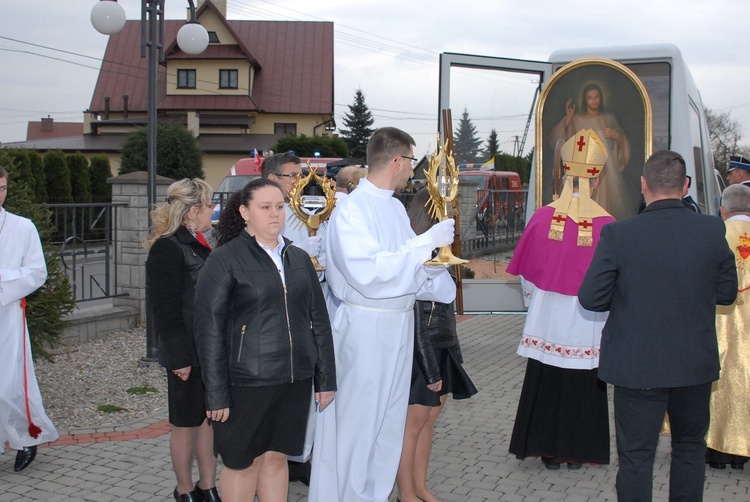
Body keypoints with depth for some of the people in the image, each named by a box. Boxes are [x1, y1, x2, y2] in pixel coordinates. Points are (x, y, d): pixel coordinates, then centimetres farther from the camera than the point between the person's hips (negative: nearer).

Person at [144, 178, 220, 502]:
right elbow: (166, 309, -19)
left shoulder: (197, 244, 13)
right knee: (186, 423, 6)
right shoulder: (168, 248, -15)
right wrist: (179, 358, -20)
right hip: (188, 354, -8)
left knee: (210, 418, 13)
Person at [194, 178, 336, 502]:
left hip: (295, 379, 4)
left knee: (276, 457, 13)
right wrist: (216, 393, -12)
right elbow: (209, 329, -8)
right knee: (243, 462, 8)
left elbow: (318, 320, 13)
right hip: (246, 381, -4)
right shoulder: (224, 260, -6)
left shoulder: (299, 259, 9)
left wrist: (326, 378, 9)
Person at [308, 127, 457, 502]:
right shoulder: (352, 210, -16)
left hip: (399, 324, 8)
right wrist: (426, 242, -23)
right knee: (355, 422, 2)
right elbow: (367, 272, -26)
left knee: (389, 419, 16)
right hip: (365, 326, -8)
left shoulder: (396, 207, 10)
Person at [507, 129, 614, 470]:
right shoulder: (607, 224, -15)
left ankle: (548, 450, 21)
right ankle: (577, 453, 20)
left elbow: (526, 270, 0)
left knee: (546, 384, 13)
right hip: (587, 324, -1)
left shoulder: (543, 217, -11)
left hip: (547, 318, 1)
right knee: (583, 387, 12)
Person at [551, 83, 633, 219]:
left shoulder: (609, 119, 14)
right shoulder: (576, 120, 8)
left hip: (607, 170, 2)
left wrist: (616, 135, -3)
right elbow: (557, 139, -4)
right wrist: (568, 118, -11)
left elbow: (623, 144, 18)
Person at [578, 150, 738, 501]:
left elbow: (590, 299, -12)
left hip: (638, 366, -3)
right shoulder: (712, 230, -8)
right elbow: (727, 293, 2)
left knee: (635, 455, 9)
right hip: (696, 364, 3)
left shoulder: (618, 234, -16)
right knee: (690, 446, 22)